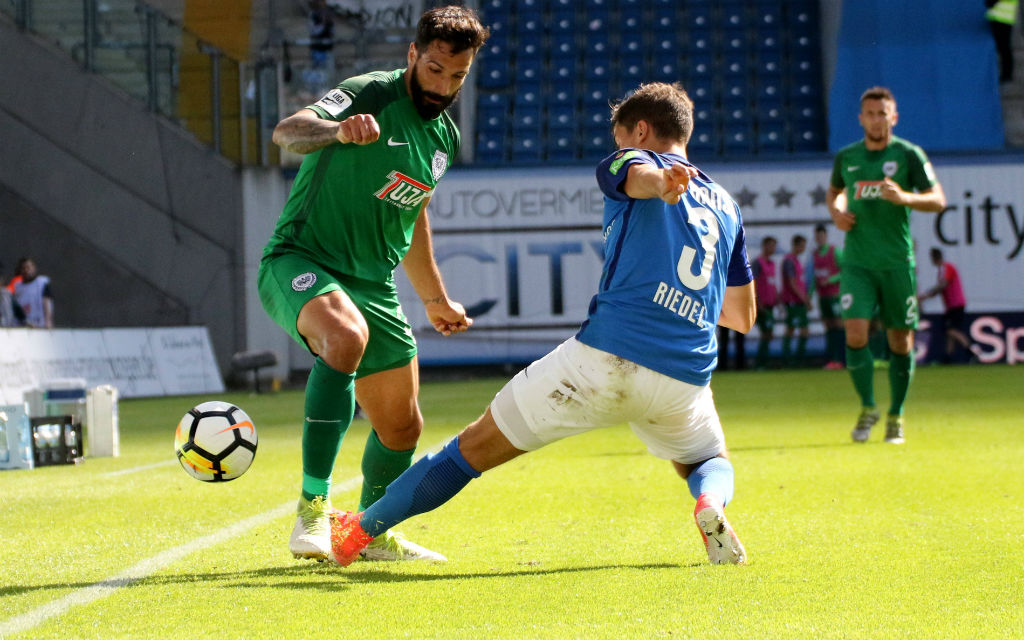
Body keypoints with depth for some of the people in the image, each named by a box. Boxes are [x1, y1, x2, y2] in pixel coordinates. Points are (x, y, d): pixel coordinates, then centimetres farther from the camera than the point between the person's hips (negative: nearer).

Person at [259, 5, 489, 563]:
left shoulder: (444, 138, 13)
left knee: (401, 429, 12)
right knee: (347, 336, -40)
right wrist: (338, 130, -51)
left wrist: (435, 298, 36)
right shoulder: (371, 97, -12)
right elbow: (287, 131, -30)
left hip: (373, 286, 8)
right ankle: (312, 508, -37)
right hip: (300, 262, -8)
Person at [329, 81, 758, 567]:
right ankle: (710, 503, -6)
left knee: (478, 444, 9)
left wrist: (662, 181, -42)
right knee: (712, 463, 31)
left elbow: (638, 175, -18)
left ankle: (362, 530, 15)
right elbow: (742, 317, 29)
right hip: (685, 378, 4)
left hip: (607, 357, -4)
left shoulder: (632, 159, 10)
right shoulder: (727, 208, 25)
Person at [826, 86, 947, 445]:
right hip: (857, 263, 1)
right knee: (855, 334, -13)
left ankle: (896, 416, 22)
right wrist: (836, 212, 4)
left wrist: (904, 197, -24)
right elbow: (834, 191, 26)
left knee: (900, 341, 4)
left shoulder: (909, 155, -3)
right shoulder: (846, 157, 7)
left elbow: (938, 200, -6)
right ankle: (867, 408, 6)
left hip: (897, 263, -1)